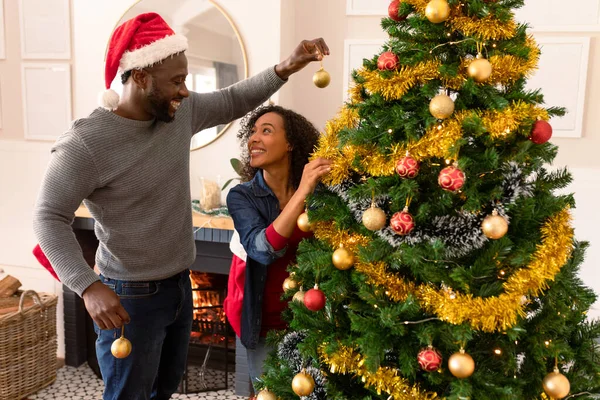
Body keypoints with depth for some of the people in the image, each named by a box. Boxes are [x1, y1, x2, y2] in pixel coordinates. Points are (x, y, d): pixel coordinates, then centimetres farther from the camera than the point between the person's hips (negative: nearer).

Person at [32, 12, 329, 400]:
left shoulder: (181, 112, -4)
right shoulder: (86, 142, -24)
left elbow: (234, 101, 8)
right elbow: (49, 217, -21)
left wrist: (286, 68, -7)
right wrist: (88, 286, -33)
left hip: (180, 285, 7)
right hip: (130, 296, -7)